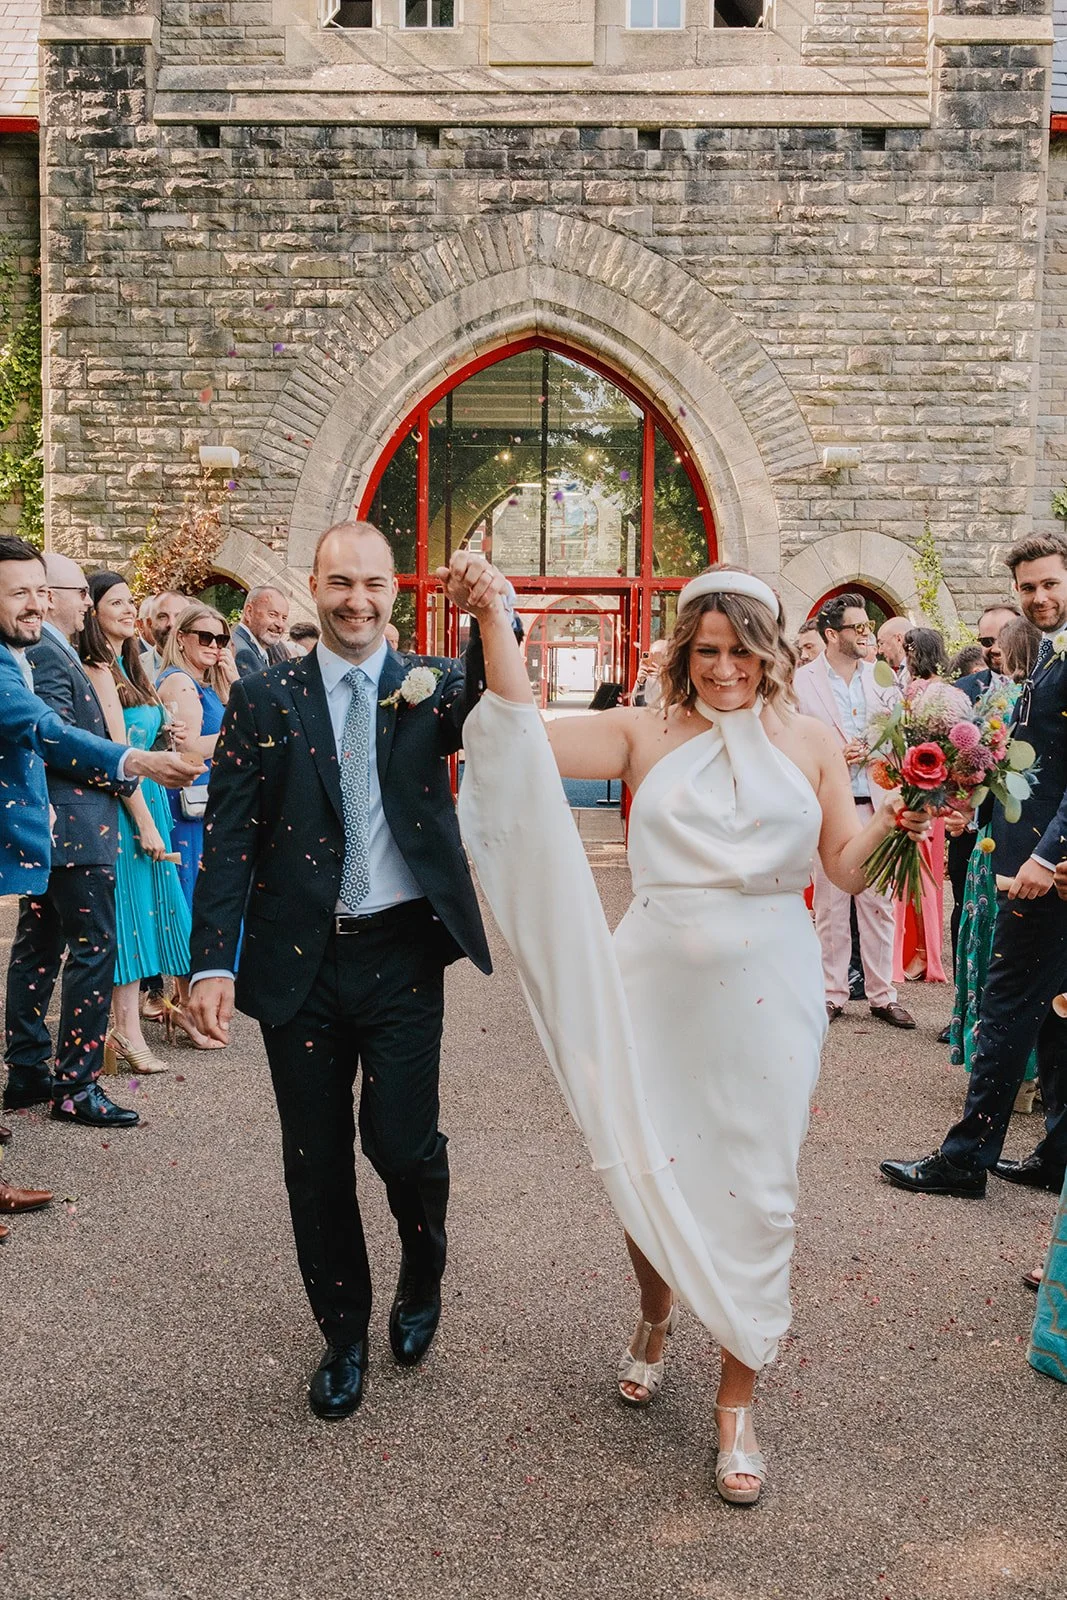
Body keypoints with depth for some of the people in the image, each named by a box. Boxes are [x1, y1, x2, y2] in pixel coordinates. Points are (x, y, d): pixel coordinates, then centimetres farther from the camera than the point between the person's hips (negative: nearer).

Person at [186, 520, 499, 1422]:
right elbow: (229, 839, -1)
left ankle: (422, 1275, 31)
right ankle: (344, 1335, 34)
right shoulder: (264, 699, 3)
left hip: (403, 952, -1)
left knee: (400, 1139, -5)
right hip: (299, 960, 1)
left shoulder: (432, 686, 4)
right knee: (316, 1161, 11)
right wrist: (212, 962, -9)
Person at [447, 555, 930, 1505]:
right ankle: (655, 1323, 43)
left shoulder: (810, 742, 5)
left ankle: (738, 1402, 23)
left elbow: (847, 872, 4)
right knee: (644, 1168, 12)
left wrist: (891, 823, -16)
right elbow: (529, 742, -9)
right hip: (657, 989, 0)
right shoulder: (645, 733, 3)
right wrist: (492, 620, -16)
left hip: (765, 996, 0)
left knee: (755, 1189, 4)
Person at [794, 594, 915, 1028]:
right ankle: (832, 993, 16)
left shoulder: (881, 677, 7)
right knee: (829, 904, 5)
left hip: (875, 804, 3)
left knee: (879, 903, 6)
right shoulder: (801, 682, -3)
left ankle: (882, 995, 16)